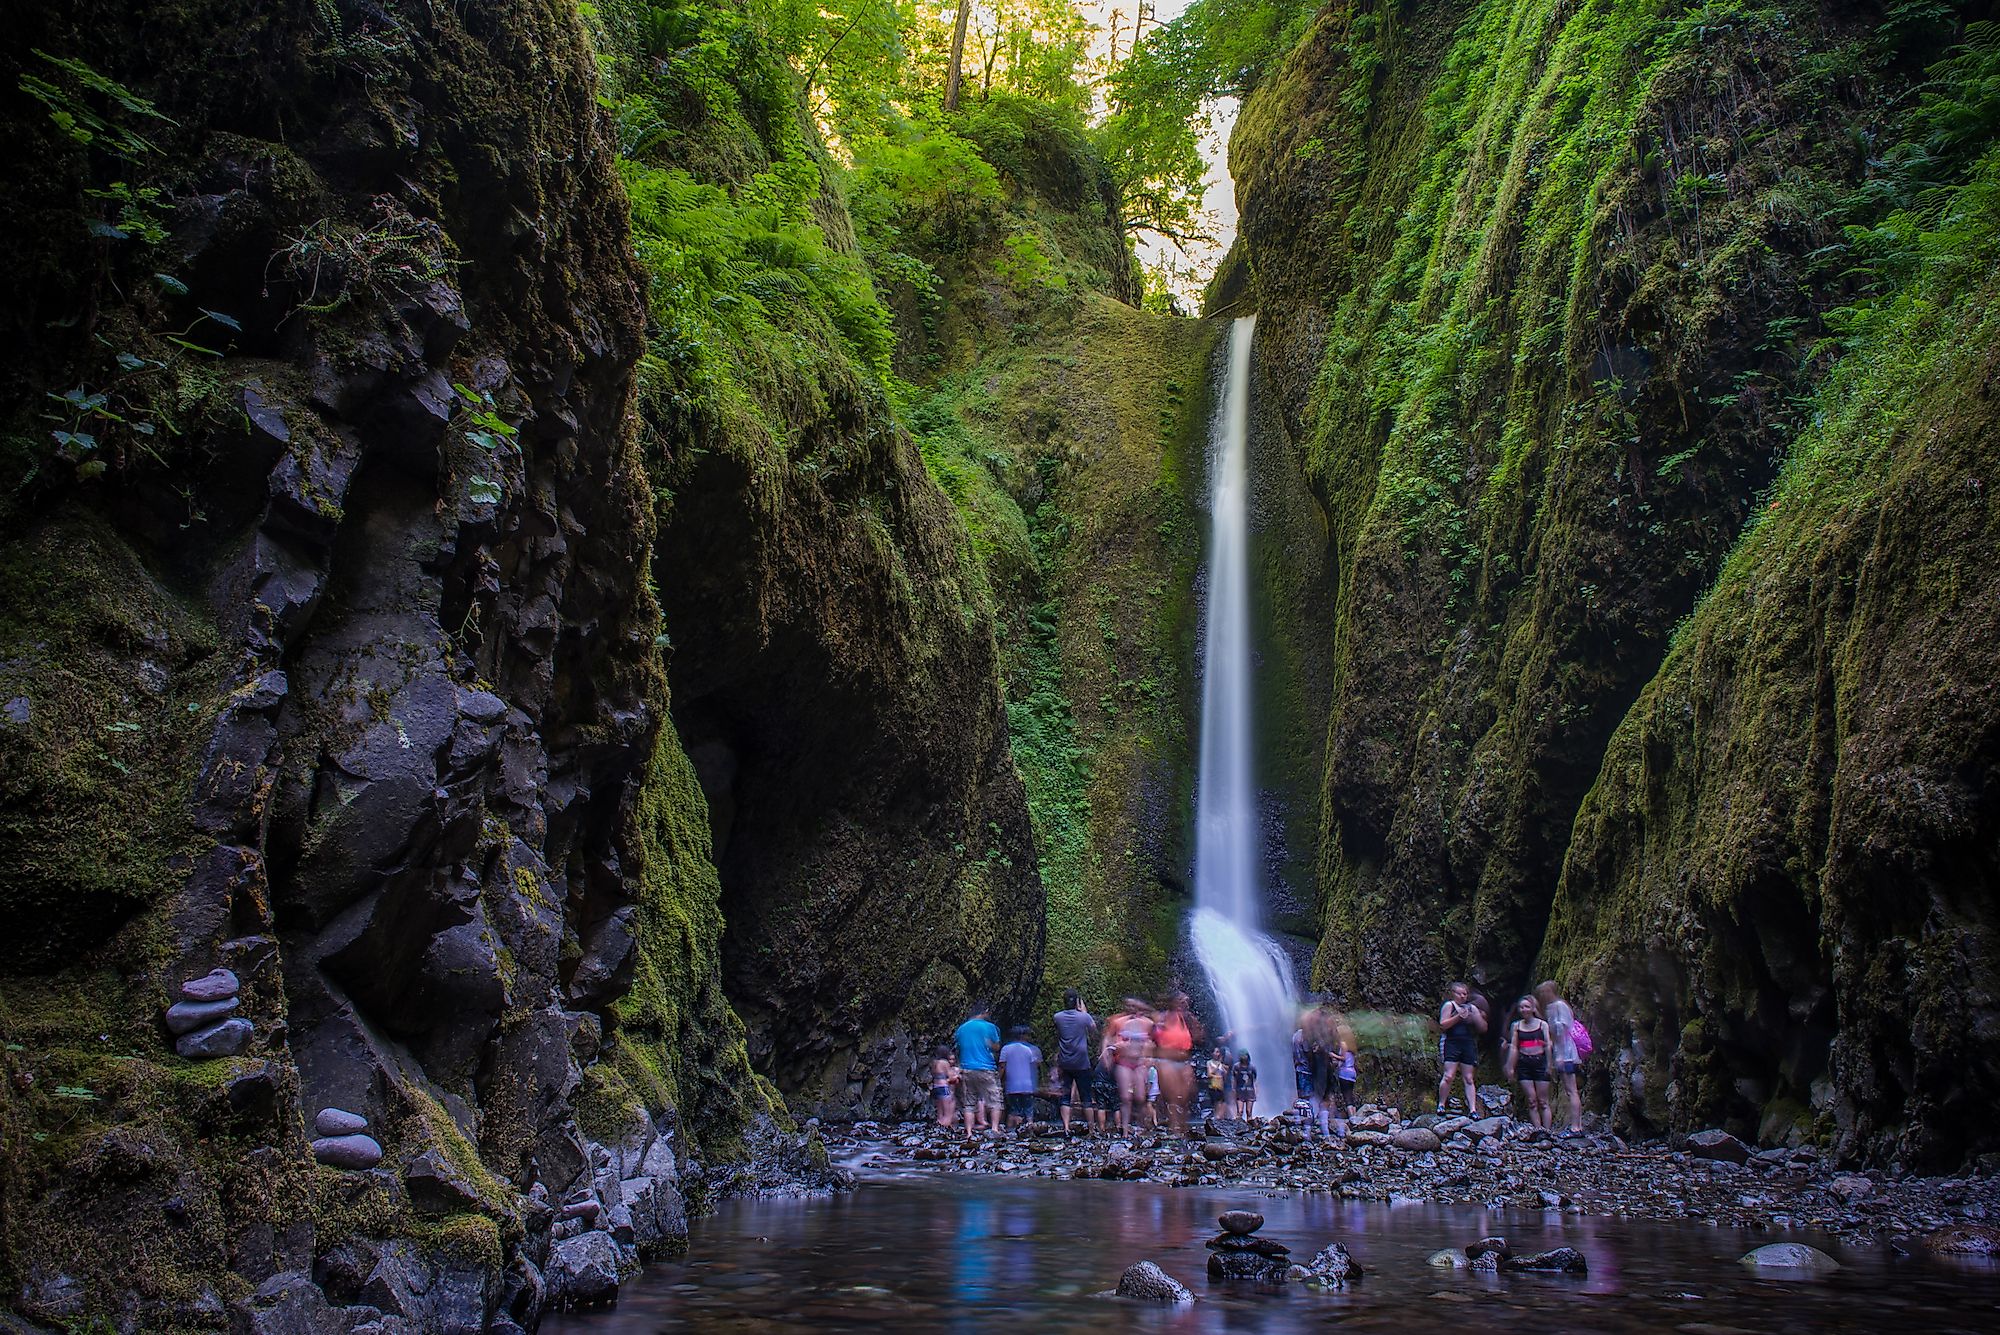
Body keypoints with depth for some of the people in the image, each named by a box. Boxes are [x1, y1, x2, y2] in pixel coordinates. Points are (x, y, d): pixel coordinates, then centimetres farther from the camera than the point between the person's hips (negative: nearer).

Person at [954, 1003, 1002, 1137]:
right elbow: (996, 1048, 5)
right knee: (994, 1101, 2)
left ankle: (969, 1132, 0)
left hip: (966, 1070, 4)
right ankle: (995, 1128, -9)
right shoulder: (989, 1027, 0)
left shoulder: (961, 1029, 12)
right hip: (986, 1069, -4)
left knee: (969, 1104, 7)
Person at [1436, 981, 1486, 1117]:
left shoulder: (1472, 1008, 15)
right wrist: (1459, 1016, -16)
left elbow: (1483, 1028, 11)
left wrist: (1475, 1017, -7)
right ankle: (1441, 1105, 0)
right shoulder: (1449, 1005, 4)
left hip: (1469, 1045, 4)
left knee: (1469, 1079, 2)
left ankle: (1473, 1110, -1)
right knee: (1448, 1076, -11)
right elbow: (1443, 1024, -7)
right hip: (1452, 1043, -4)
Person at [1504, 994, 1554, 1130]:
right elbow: (1513, 1047, 8)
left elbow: (1548, 1045, 1)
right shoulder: (1516, 1025, 10)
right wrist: (1510, 1067, 3)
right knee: (1531, 1101, -1)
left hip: (1540, 1062, -2)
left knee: (1543, 1101, -1)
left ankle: (1547, 1132, 2)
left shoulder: (1542, 1024, 5)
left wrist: (1549, 1065, -8)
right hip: (1524, 1064, 2)